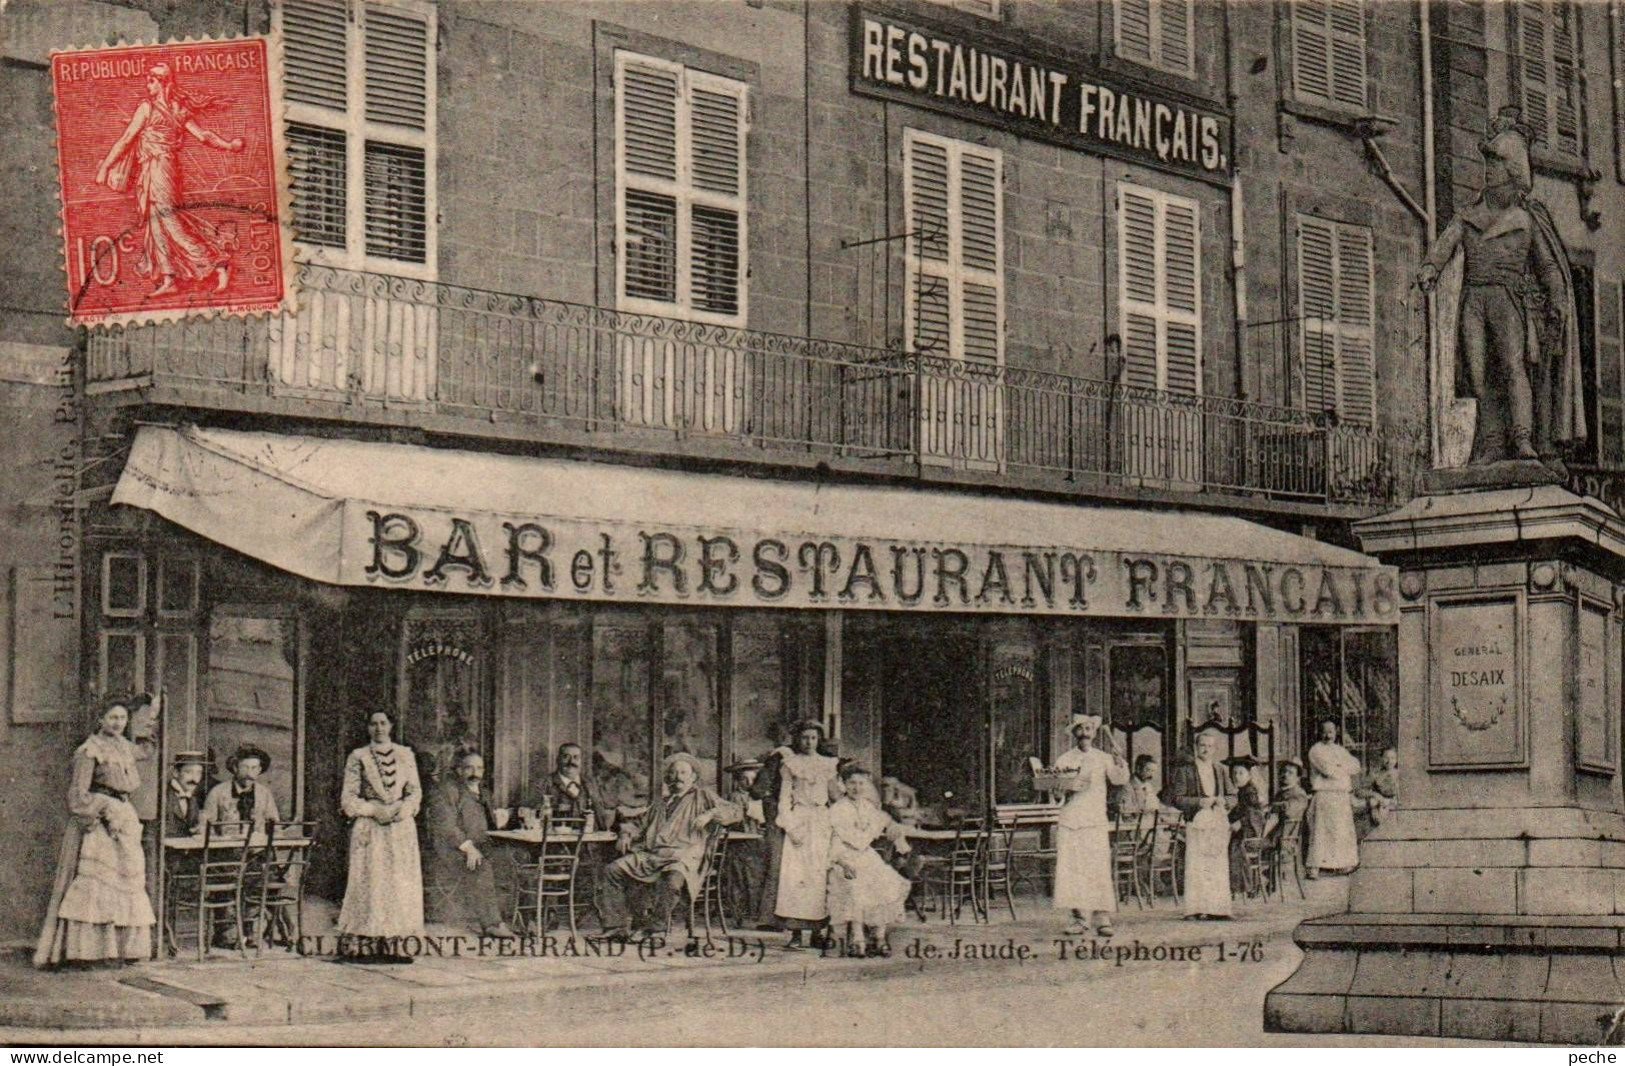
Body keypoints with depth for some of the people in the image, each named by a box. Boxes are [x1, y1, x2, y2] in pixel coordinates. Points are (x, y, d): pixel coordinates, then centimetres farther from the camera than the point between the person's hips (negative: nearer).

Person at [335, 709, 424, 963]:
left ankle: (393, 944, -2)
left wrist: (405, 808, -10)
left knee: (402, 883, -3)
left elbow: (415, 791, 10)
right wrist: (374, 810, -12)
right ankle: (367, 944, -9)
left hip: (401, 827, 3)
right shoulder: (358, 757, 4)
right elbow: (348, 798, 1)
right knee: (369, 883, -9)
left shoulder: (406, 755, 12)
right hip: (369, 828, -3)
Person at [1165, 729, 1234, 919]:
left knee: (1219, 866, 2)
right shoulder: (1184, 770, 1)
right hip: (1196, 821, -5)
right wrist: (1199, 802, -16)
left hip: (1219, 822, 5)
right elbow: (1176, 798, -5)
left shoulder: (1220, 770, 16)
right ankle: (1195, 909, -11)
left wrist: (1223, 801, -3)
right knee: (1195, 865, -11)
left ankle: (1216, 908, 6)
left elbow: (1231, 796, 20)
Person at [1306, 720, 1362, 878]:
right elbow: (1328, 770, -15)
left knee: (1344, 832, 5)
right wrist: (1345, 769, 0)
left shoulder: (1341, 750, 20)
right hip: (1324, 796, -7)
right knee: (1321, 832, -11)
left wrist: (1337, 767, -7)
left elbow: (1356, 766, 7)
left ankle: (1341, 865, 11)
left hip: (1343, 797, 7)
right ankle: (1315, 867, -14)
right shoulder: (1316, 751, -2)